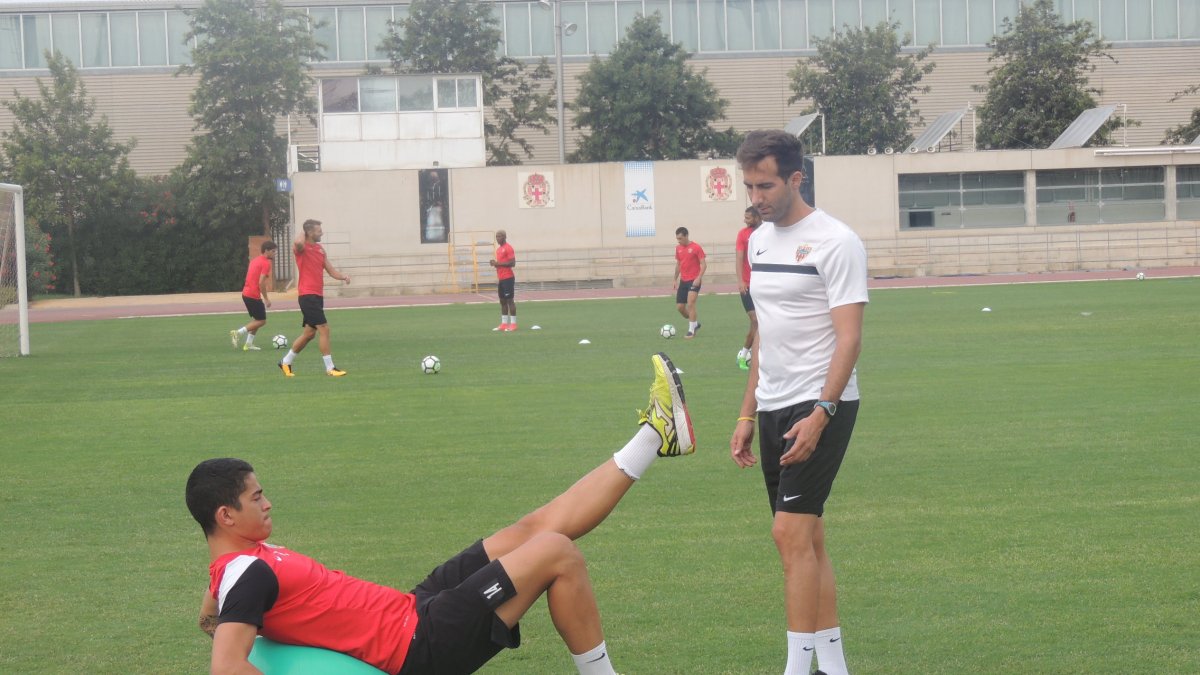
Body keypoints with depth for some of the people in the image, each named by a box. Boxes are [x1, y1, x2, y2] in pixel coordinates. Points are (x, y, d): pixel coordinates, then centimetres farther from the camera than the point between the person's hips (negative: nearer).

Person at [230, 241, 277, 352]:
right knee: (261, 321, -1)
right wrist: (266, 299, -14)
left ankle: (249, 344, 14)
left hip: (246, 293, 9)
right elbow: (261, 282, -20)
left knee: (256, 320, 17)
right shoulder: (265, 263, -12)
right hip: (254, 296, -9)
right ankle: (238, 333, -9)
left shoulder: (255, 261, 16)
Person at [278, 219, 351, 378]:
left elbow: (331, 270, 15)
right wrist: (303, 234, -13)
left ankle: (286, 362, 27)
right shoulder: (302, 248, -9)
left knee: (309, 333, 15)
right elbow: (298, 243, -36)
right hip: (308, 294, -9)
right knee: (324, 329, -12)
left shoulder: (320, 249, 15)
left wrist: (343, 276, -5)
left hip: (318, 295, 9)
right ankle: (330, 368, -8)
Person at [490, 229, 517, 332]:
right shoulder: (499, 249, 18)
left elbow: (512, 263, -18)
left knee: (509, 300, -7)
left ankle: (513, 324, -4)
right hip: (501, 278, 9)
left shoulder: (508, 248, -11)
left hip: (508, 278, -9)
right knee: (502, 301, 9)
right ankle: (504, 324, 12)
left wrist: (498, 263, -18)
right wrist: (495, 263, 5)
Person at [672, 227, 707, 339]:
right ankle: (695, 323, 26)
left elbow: (703, 264, -11)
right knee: (679, 307, 5)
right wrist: (675, 280, 18)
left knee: (690, 304, -17)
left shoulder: (696, 247, -10)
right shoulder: (678, 249, 9)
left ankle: (691, 331, -10)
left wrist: (698, 278, -21)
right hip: (683, 281, 7)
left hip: (694, 281, -7)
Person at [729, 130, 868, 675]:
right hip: (774, 408, 8)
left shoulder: (835, 242, -11)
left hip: (821, 407, -8)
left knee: (791, 533, -14)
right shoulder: (760, 240, 13)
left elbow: (848, 338, -16)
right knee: (806, 540, 9)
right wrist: (748, 413, 17)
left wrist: (820, 414, -24)